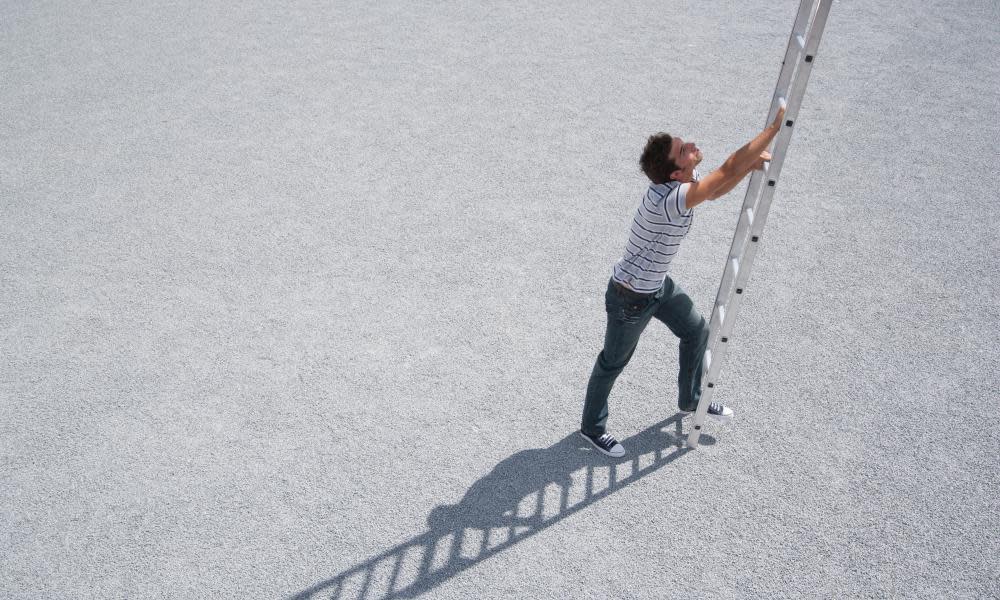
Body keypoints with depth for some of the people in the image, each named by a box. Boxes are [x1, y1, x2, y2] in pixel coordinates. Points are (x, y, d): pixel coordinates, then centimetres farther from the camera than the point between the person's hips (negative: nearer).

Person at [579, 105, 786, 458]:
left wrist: (750, 164, -6)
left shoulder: (681, 182, -8)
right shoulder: (665, 199, -37)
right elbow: (727, 173, -41)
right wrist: (774, 128, -33)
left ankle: (691, 400, 44)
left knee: (697, 332, 20)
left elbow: (716, 190, 12)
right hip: (630, 297, -9)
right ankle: (592, 426, 33)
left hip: (659, 285, 9)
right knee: (614, 362, 10)